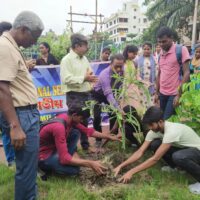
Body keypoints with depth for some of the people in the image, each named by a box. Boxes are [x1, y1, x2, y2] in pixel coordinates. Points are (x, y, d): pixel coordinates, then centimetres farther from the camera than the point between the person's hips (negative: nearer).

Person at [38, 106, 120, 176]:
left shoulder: (69, 118, -6)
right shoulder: (59, 127, -33)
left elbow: (87, 130, 5)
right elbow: (64, 158, -35)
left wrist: (109, 137, 5)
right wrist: (91, 164, -35)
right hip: (43, 156, -8)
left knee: (76, 132, -2)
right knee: (74, 169, -26)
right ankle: (47, 167, -1)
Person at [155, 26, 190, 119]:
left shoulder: (181, 50, -8)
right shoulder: (161, 54, 10)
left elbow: (186, 73, -12)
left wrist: (179, 94, -17)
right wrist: (157, 93, 13)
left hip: (175, 94, -6)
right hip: (162, 93, 6)